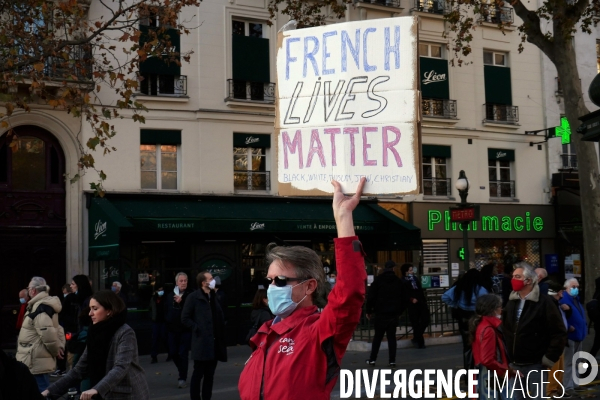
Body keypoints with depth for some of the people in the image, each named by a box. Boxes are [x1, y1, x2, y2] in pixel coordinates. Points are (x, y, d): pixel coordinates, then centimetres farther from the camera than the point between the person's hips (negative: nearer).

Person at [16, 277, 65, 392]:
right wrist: (60, 346, 9)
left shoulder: (40, 307, -18)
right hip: (39, 361, 10)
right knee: (43, 392, 16)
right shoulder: (43, 305, 15)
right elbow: (57, 329, 22)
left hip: (36, 362, -10)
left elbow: (47, 332, -27)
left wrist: (55, 350, -12)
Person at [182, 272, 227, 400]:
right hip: (201, 342, -6)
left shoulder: (214, 297, 15)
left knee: (210, 375, 10)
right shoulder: (194, 297, -5)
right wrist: (197, 329, -12)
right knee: (198, 374, 0)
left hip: (214, 342, 6)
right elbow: (185, 318, -8)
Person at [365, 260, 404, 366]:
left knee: (377, 336, 8)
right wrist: (399, 312, 14)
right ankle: (392, 360, 0)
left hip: (380, 313, -1)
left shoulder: (378, 280, -2)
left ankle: (372, 359, 8)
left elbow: (371, 296, -6)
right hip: (393, 313, 2)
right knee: (391, 337, 5)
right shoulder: (398, 281, 7)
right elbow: (402, 298, 8)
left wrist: (368, 310, 0)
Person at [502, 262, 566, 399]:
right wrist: (507, 356, 12)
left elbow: (559, 333, -11)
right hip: (514, 365, 6)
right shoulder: (511, 302, 10)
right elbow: (505, 330, 20)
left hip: (535, 365, -6)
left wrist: (549, 359, -12)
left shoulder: (544, 302, -9)